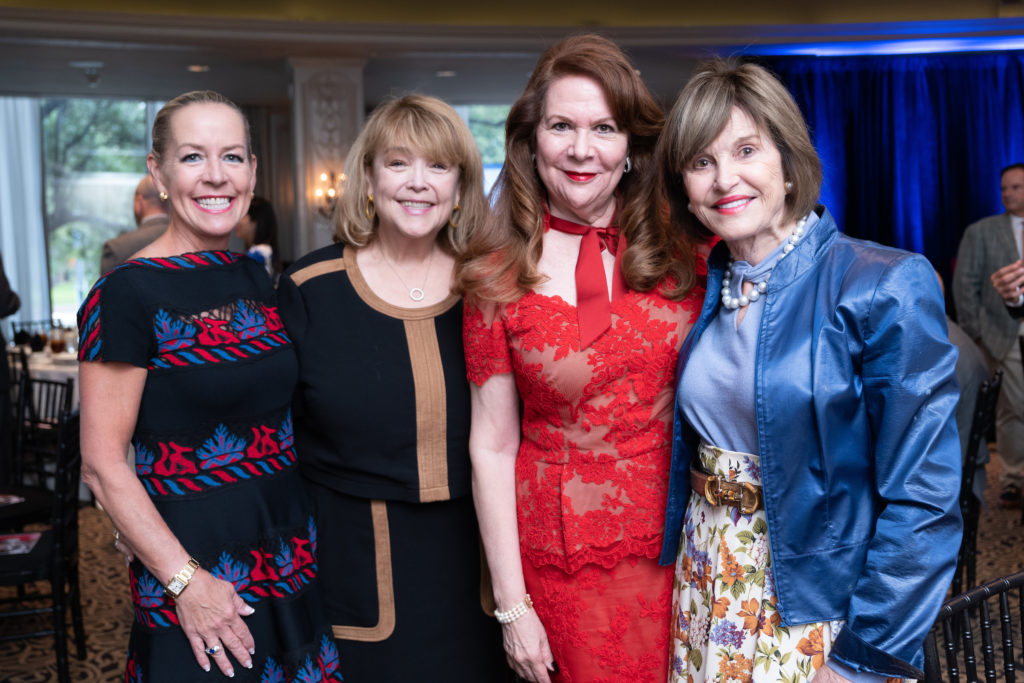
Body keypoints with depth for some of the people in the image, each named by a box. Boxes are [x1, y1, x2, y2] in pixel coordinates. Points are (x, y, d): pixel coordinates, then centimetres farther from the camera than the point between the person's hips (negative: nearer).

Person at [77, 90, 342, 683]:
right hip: (195, 556, -6)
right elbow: (102, 463, -14)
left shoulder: (257, 278, 6)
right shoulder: (128, 294, -13)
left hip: (289, 552, 6)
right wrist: (185, 580, -17)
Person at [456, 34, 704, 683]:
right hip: (564, 558, -1)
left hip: (682, 547, 2)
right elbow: (492, 445, -5)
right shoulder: (498, 279, -7)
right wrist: (511, 605, -5)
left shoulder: (682, 256, -4)